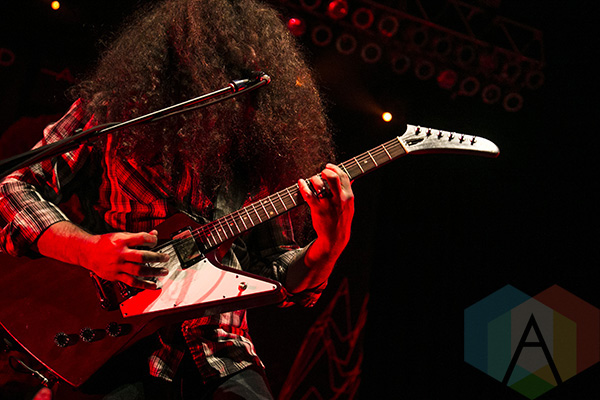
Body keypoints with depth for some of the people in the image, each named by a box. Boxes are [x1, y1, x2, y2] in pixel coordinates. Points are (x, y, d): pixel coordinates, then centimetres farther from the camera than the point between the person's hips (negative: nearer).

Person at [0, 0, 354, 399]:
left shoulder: (257, 154, 11)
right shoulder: (110, 112, 4)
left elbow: (280, 279, 12)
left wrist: (329, 247, -8)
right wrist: (89, 249, -14)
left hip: (220, 352, 3)